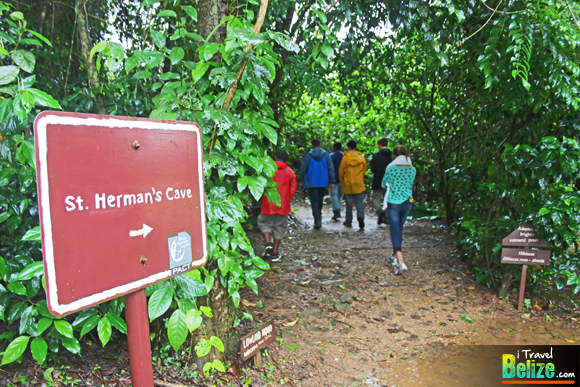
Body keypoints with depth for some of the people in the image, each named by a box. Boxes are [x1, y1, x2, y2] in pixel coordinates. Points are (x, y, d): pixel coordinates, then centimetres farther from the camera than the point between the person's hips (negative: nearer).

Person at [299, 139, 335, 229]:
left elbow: (303, 168, -1)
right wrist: (332, 181, 2)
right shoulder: (326, 155, 2)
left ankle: (317, 220, -16)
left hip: (311, 182, -3)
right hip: (323, 182, 3)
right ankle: (319, 217, 28)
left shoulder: (309, 155, -5)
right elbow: (331, 168, 0)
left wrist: (302, 179, 15)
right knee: (320, 200, 17)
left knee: (314, 201, -4)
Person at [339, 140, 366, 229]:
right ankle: (361, 216, -16)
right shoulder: (362, 157, 2)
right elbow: (364, 171, 9)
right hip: (359, 185, 2)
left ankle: (348, 221, 13)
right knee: (360, 202, 4)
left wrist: (342, 182, 14)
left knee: (349, 203, 7)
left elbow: (341, 171, -1)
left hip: (348, 185, -1)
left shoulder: (345, 157, -6)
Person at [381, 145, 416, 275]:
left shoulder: (390, 168, -10)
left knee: (395, 231, -3)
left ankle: (400, 262, -14)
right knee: (399, 229, 19)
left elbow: (384, 184, 1)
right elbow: (411, 184, 13)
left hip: (393, 202, -4)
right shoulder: (412, 169, -1)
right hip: (407, 202, 4)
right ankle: (395, 255, 31)